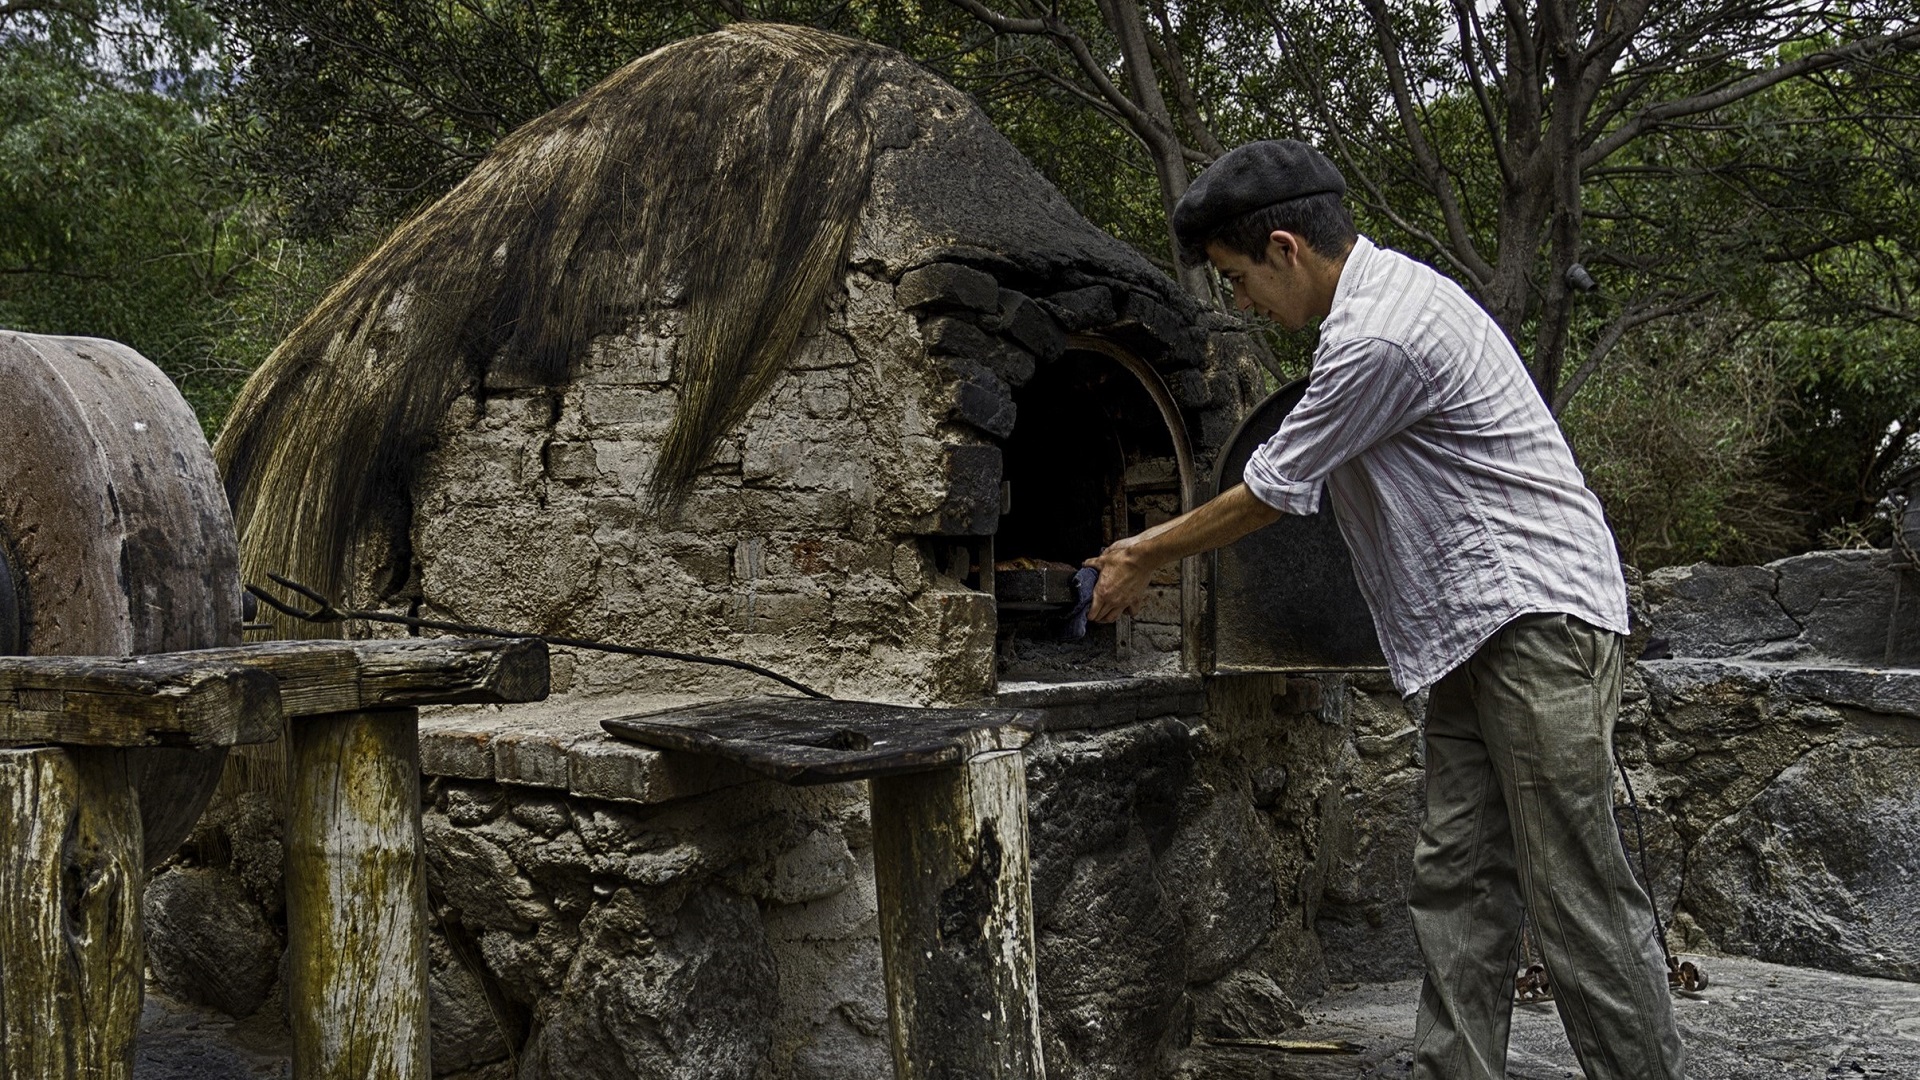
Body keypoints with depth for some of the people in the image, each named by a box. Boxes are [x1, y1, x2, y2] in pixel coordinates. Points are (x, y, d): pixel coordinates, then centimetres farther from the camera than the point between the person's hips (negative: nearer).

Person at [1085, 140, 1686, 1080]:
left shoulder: (1380, 336, -19)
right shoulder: (1378, 296, 14)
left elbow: (1271, 492, -9)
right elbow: (1289, 485, 22)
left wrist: (1145, 558, 5)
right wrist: (1148, 546, 22)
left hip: (1540, 614, -10)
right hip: (1479, 630, 10)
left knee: (1576, 894, -6)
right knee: (1454, 879, 7)